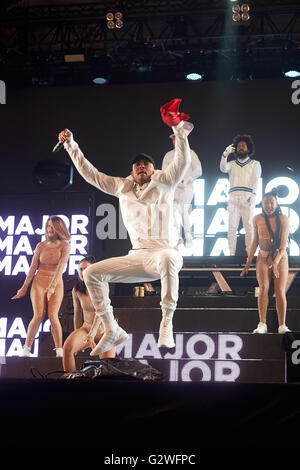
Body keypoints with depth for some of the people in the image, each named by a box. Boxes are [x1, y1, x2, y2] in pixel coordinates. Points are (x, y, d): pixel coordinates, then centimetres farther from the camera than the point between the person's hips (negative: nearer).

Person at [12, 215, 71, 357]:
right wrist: (24, 288, 9)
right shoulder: (41, 245, 6)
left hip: (57, 284, -1)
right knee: (38, 315, -12)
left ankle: (59, 350, -9)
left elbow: (61, 267, -13)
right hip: (39, 282, 2)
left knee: (53, 315, -16)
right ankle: (26, 349, -4)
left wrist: (52, 286, -23)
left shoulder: (65, 245, -3)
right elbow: (33, 268, 9)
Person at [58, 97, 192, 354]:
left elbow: (183, 162, -10)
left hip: (164, 251, -5)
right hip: (137, 256, 6)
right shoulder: (122, 187, 17)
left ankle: (167, 323, -38)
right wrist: (71, 145, 20)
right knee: (92, 273, -5)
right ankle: (112, 330, 0)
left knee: (167, 258, -43)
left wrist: (178, 130, -21)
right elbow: (91, 174, 22)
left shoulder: (163, 182, 6)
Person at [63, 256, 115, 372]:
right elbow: (77, 315, 9)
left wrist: (91, 334, -32)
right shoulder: (76, 290, -1)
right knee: (68, 346, -30)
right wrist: (77, 337, 12)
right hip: (86, 327, 2)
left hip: (104, 329, -2)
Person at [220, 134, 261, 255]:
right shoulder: (232, 164, 20)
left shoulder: (255, 164, 16)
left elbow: (256, 180, 3)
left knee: (249, 226, -7)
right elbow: (223, 168, -2)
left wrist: (253, 195, -12)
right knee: (232, 227, -6)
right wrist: (225, 155, -19)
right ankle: (231, 253, -7)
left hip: (247, 198, -2)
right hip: (233, 198, 2)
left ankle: (250, 253, -6)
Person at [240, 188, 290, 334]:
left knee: (280, 291, -7)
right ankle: (262, 324, -12)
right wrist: (248, 263, 12)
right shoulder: (257, 219, 0)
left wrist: (276, 262, -25)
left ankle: (282, 326, -1)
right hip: (263, 258, 1)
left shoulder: (283, 219, -7)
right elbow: (255, 241, 10)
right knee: (263, 288, -13)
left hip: (281, 258, -1)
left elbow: (284, 244, -12)